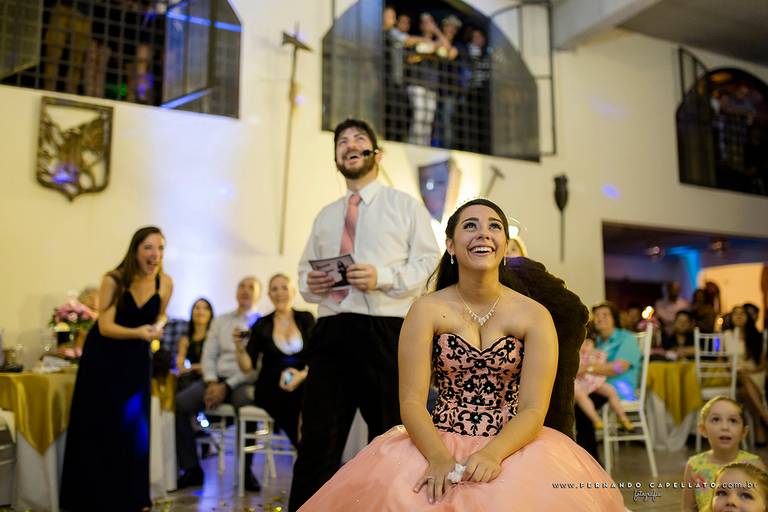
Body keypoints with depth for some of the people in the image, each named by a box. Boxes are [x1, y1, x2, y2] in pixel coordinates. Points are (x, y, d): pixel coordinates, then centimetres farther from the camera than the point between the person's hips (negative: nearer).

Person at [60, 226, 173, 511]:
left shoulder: (165, 283, -12)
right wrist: (138, 332, -42)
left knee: (134, 426, 3)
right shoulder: (113, 280, -22)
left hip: (136, 359, 3)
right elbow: (105, 327, -26)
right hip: (103, 357, -2)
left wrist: (157, 327, -12)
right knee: (97, 426, 3)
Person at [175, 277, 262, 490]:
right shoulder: (220, 321, 16)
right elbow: (208, 355, 11)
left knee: (248, 404, -37)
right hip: (217, 379, 5)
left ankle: (246, 470, -17)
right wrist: (212, 382, -8)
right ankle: (192, 469, -9)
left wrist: (227, 386, -15)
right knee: (180, 403, -19)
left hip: (244, 382, -4)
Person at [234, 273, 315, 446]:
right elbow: (247, 367, 3)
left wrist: (302, 375, -18)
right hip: (272, 388, -1)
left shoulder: (306, 319, 9)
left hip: (302, 384, 1)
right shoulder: (262, 325, 8)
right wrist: (240, 347, -16)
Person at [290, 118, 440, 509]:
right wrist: (309, 284, -1)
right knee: (317, 440, 0)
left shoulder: (405, 206, 9)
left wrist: (383, 278, -17)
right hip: (331, 332, 4)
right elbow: (304, 269, 23)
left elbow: (428, 261, -1)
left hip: (386, 331, -3)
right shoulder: (326, 216, 23)